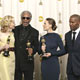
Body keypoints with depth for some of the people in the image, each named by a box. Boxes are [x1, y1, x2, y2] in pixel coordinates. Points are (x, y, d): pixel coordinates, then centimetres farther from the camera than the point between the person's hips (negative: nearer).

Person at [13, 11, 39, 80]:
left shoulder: (34, 32, 3)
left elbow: (36, 46, 1)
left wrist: (32, 50, -18)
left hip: (28, 62, -1)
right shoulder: (15, 29, 9)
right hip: (16, 61, 2)